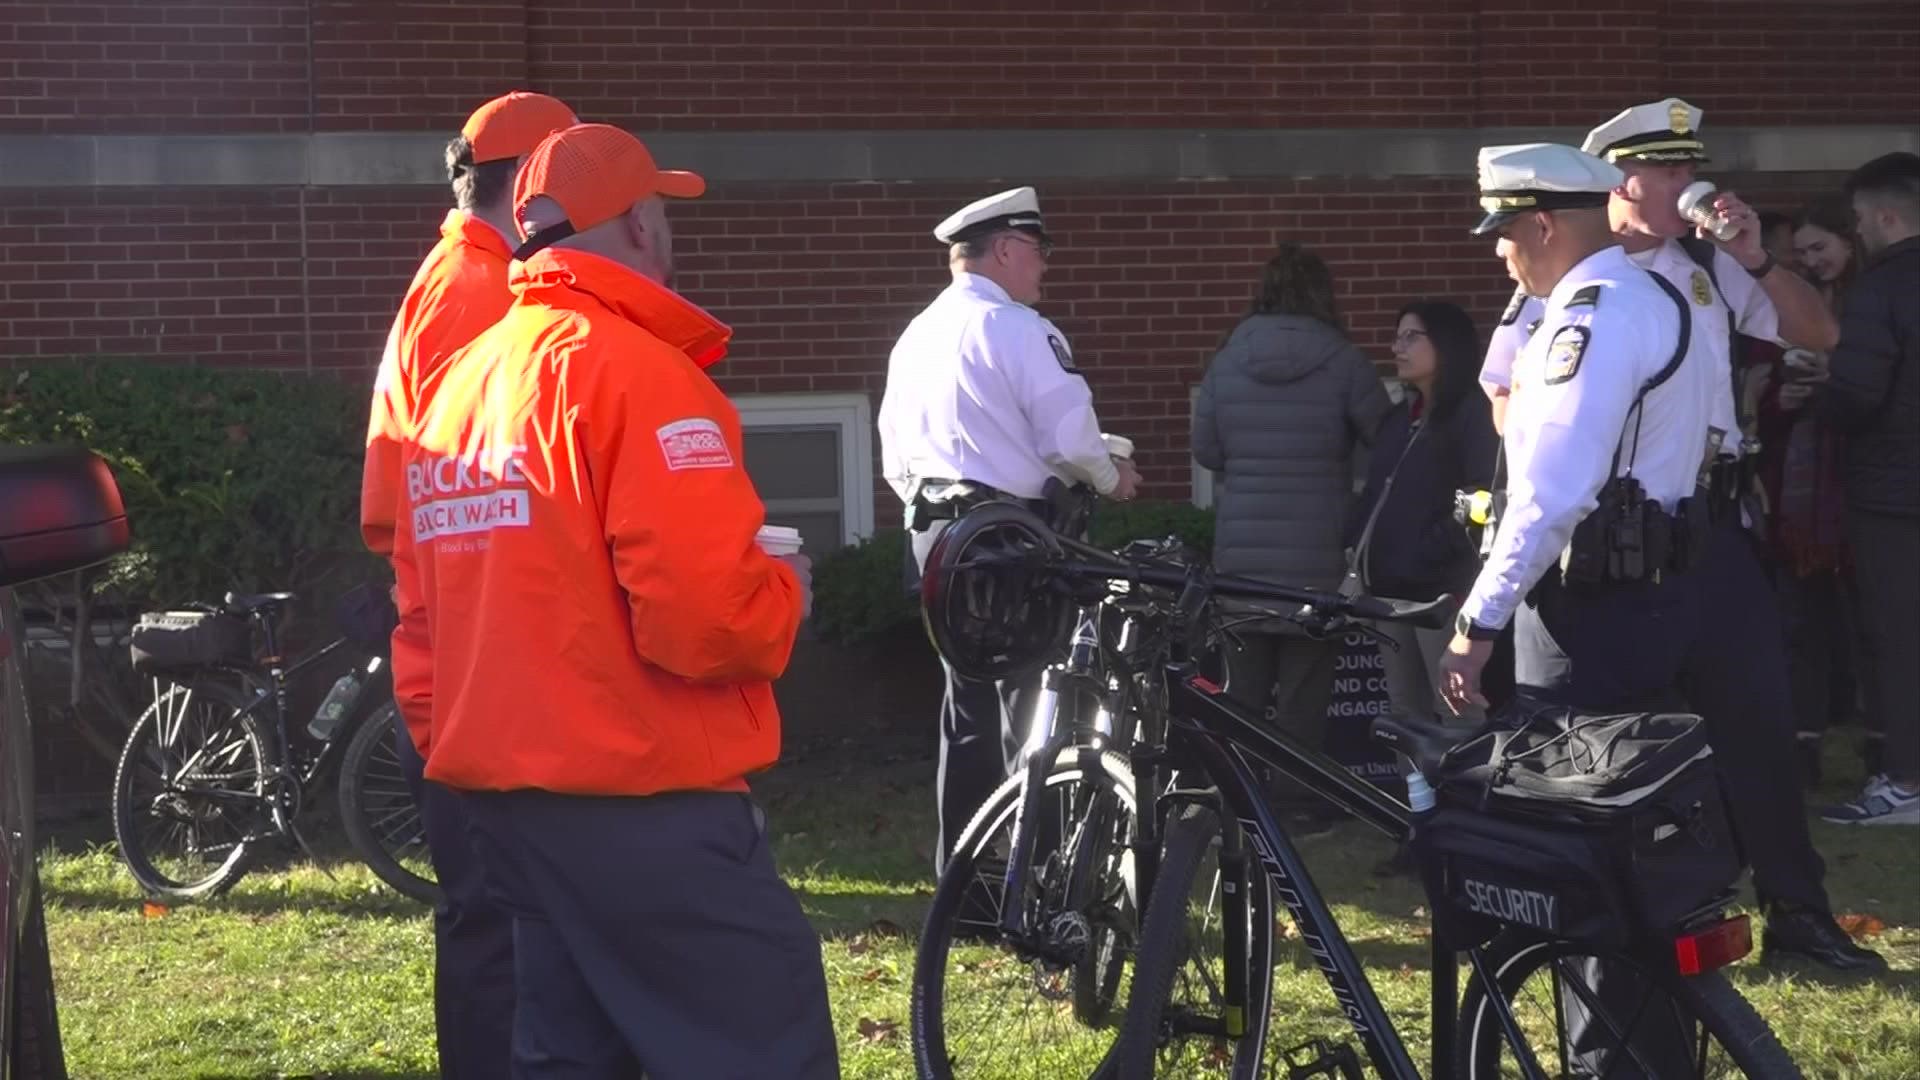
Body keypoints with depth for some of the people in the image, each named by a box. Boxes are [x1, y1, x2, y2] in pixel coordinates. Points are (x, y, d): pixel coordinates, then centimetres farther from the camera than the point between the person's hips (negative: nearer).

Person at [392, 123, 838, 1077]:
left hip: (505, 798, 9)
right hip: (644, 808, -9)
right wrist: (785, 592, -3)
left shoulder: (458, 381, 14)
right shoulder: (634, 369, -14)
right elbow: (706, 617, -23)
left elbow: (422, 608, 18)